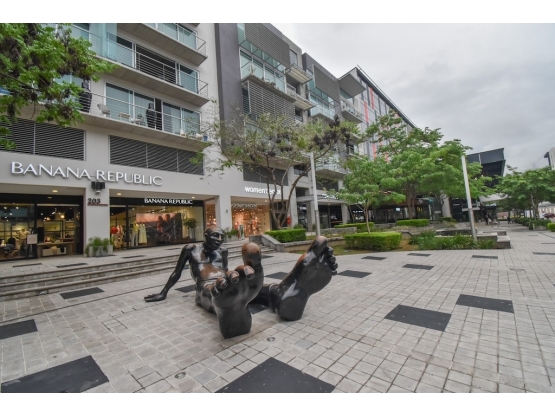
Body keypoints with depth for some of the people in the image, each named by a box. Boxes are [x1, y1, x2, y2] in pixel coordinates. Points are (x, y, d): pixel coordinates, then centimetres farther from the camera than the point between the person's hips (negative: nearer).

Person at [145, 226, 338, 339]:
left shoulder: (222, 252, 25)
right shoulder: (191, 249, 15)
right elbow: (177, 272, 21)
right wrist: (163, 293, 22)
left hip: (225, 283, 4)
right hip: (207, 289, -3)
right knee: (219, 289, -45)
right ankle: (229, 300, -84)